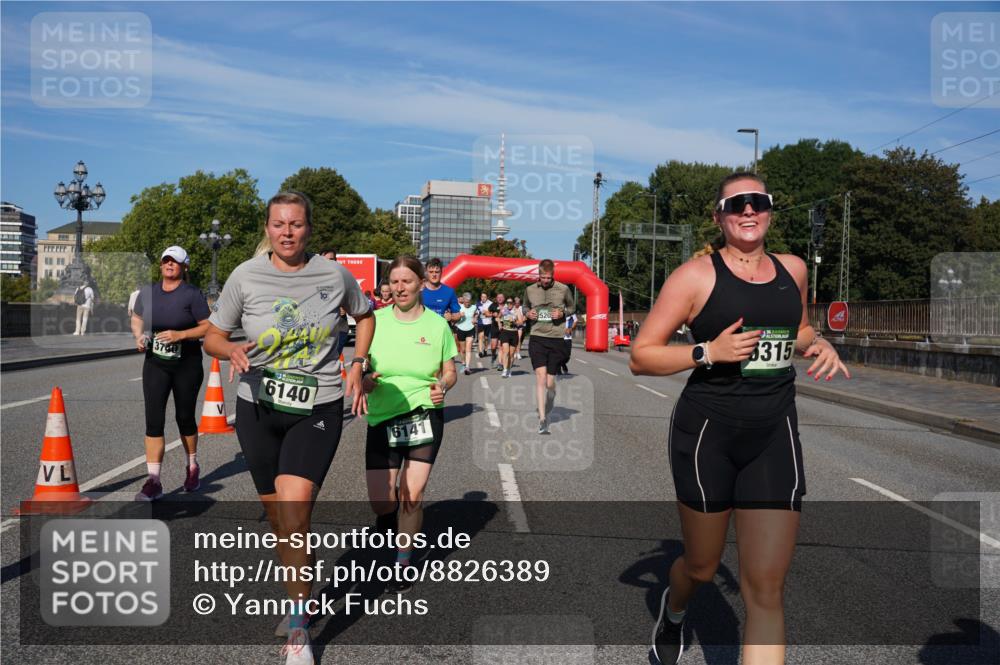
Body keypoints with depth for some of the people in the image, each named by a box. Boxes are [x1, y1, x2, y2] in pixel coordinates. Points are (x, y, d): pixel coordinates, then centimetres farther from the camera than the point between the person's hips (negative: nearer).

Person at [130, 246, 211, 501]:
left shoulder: (191, 294, -7)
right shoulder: (147, 292, 6)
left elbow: (209, 327, -8)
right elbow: (136, 318, 20)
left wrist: (180, 335, -20)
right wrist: (139, 337, 0)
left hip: (187, 365, -3)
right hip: (155, 364, 3)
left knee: (184, 417, 9)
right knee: (153, 420, -7)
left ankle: (192, 467, 34)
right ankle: (153, 480, -6)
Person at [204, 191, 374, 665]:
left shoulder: (334, 274, -4)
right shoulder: (246, 276, -5)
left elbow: (364, 315, 16)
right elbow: (212, 337, 3)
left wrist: (357, 367, 4)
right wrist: (232, 351, -20)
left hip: (318, 410, -2)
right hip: (257, 409, 3)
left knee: (293, 515, -18)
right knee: (276, 518, 14)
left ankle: (298, 626, -1)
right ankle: (300, 601, 38)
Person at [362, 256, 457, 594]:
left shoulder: (437, 324, 1)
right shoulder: (375, 321, 2)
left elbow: (449, 372, 9)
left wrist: (443, 385, -13)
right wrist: (365, 380, -11)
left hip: (425, 414, -1)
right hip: (383, 418, 1)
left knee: (412, 495, -3)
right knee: (381, 500, -2)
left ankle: (403, 563, 17)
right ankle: (388, 517, 37)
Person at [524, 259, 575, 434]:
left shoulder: (564, 289, 1)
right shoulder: (530, 290, 6)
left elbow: (572, 307, 16)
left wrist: (563, 313, -5)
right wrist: (528, 313, -1)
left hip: (556, 339, 0)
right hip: (537, 338, 0)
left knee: (550, 382, 5)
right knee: (540, 376, -15)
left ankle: (547, 414, 28)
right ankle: (542, 419, -17)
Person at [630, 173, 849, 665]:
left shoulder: (793, 269, 7)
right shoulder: (696, 275, -7)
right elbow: (641, 357, -6)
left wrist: (818, 345, 5)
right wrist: (708, 352, -19)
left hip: (775, 435, 3)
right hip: (707, 433, -3)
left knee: (766, 588, -3)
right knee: (702, 567, 15)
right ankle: (673, 609, 52)